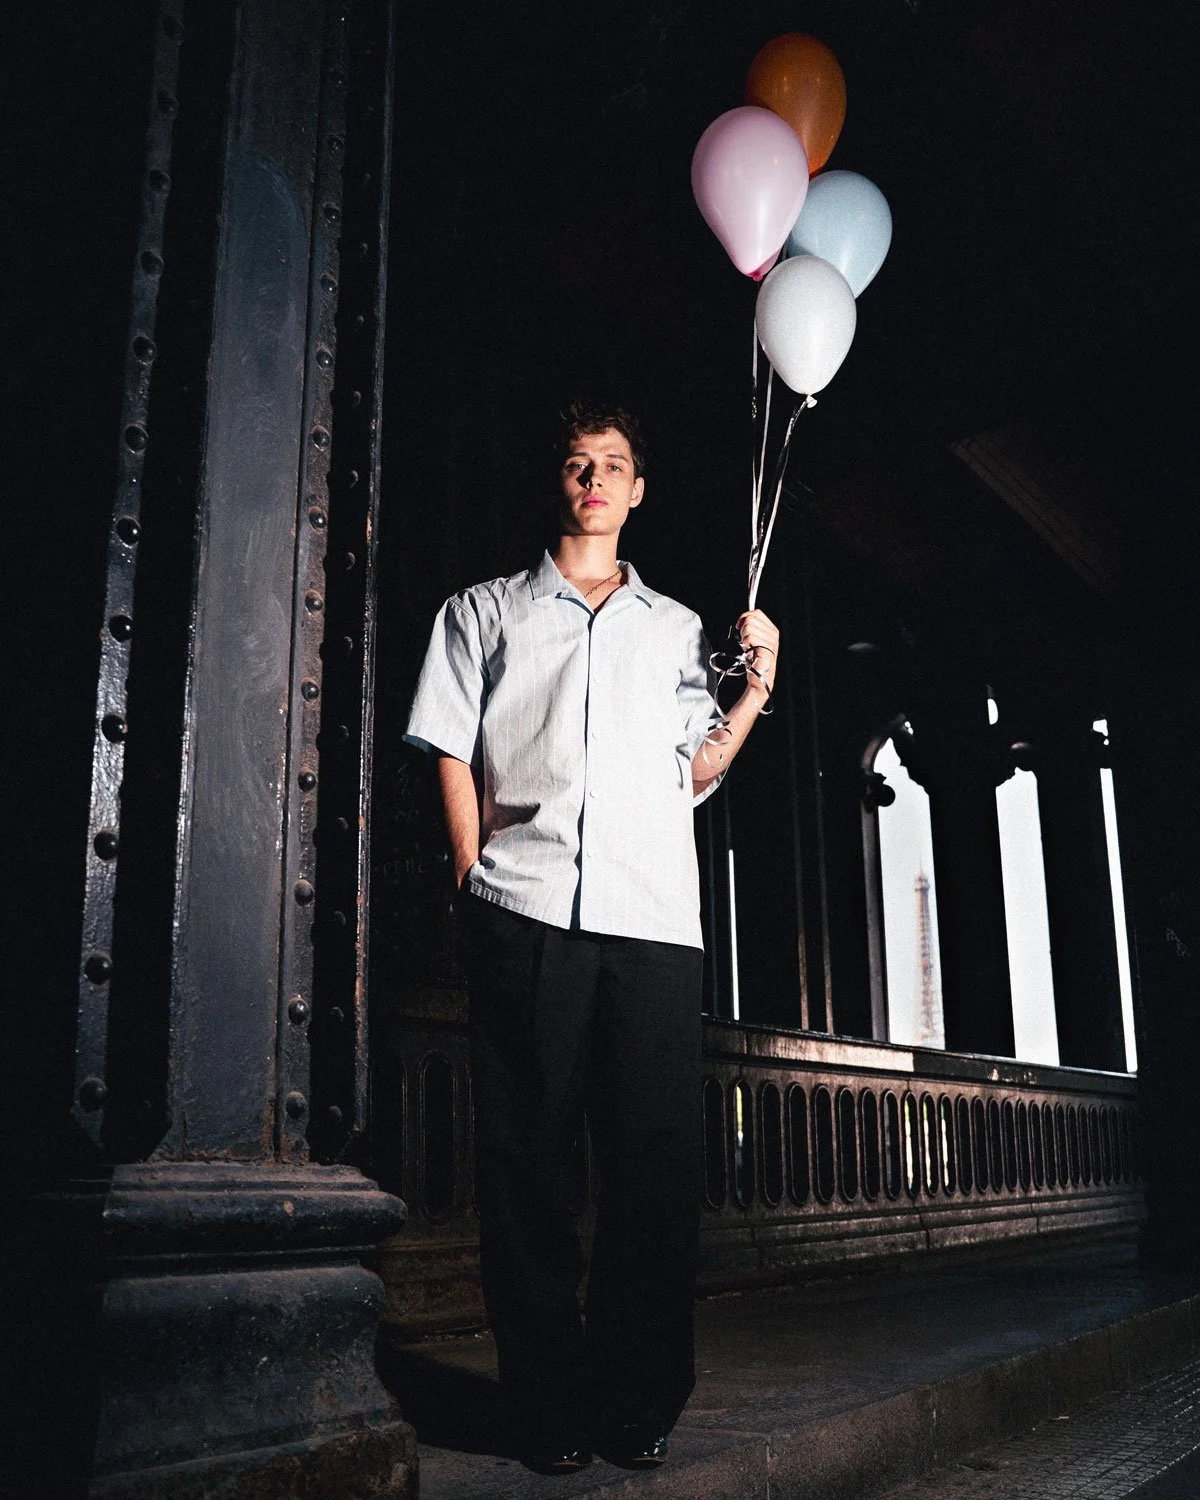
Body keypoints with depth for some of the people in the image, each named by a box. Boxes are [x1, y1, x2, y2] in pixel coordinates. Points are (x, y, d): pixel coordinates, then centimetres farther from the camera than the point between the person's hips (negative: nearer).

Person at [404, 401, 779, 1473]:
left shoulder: (677, 626, 25)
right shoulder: (487, 610, 20)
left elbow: (694, 776, 20)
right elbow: (452, 751, 11)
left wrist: (755, 693, 7)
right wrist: (474, 871, -1)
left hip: (654, 914, 2)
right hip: (526, 906, -1)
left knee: (658, 1163, -3)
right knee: (526, 1160, -2)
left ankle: (638, 1403, 10)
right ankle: (552, 1405, 9)